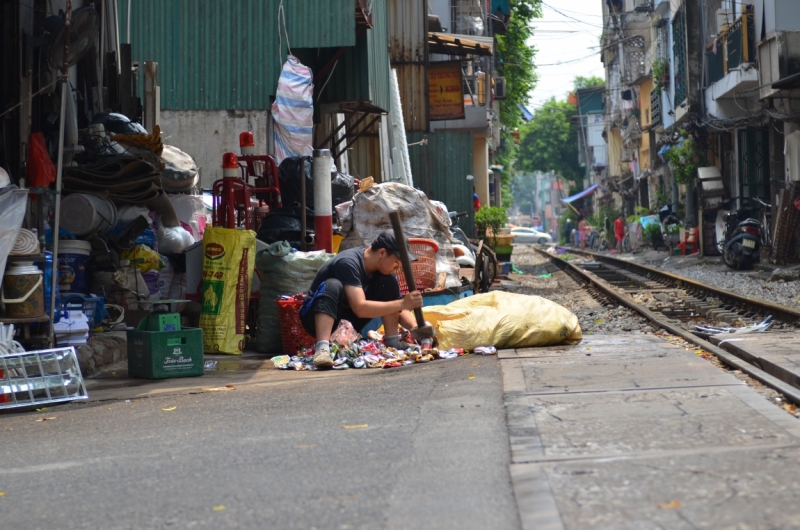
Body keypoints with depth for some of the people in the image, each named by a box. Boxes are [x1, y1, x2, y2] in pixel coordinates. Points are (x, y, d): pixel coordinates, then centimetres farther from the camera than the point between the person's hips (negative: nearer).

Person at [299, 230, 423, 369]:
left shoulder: (383, 268, -6)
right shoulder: (348, 262, -29)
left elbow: (396, 307, -3)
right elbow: (360, 308, -37)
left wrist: (415, 327, -23)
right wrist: (403, 303, -41)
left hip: (350, 320, 6)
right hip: (317, 317, -6)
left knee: (388, 282, -10)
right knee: (332, 286, -37)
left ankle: (393, 341, -13)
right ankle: (322, 348, -52)